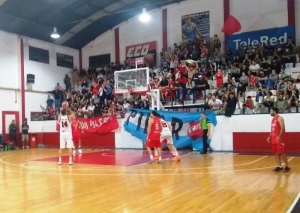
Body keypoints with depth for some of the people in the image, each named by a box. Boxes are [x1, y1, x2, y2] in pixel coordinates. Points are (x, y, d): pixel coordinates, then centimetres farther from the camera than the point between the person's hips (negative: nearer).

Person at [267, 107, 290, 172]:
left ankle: (287, 166, 4)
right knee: (276, 153, 7)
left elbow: (283, 128, -18)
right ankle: (279, 166, 12)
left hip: (279, 139, -9)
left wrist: (279, 137, -26)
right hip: (273, 139, 9)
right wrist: (269, 137, 16)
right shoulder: (273, 119, 18)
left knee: (281, 153, -6)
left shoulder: (279, 118, -9)